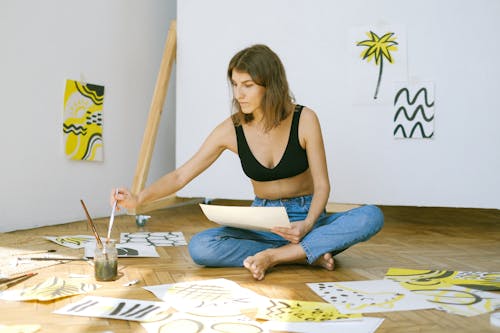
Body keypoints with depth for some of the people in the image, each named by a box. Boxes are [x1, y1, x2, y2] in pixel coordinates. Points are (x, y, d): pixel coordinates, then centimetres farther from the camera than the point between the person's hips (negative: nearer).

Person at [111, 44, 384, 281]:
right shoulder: (231, 129, -8)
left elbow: (322, 185, -9)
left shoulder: (304, 120, -12)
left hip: (306, 218, 0)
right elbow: (181, 176, -7)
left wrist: (307, 225, -28)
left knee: (371, 216, -29)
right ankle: (308, 255, -21)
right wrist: (138, 198, -23)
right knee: (200, 247, -27)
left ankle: (271, 257, -27)